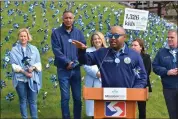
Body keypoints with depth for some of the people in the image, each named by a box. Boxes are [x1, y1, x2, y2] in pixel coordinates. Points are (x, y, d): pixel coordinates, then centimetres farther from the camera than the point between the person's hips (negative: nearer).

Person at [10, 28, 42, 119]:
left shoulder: (34, 49, 9)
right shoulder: (14, 50, 4)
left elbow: (38, 63, 7)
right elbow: (14, 65, -3)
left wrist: (33, 67, -14)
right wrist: (24, 72, -15)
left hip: (32, 79, 1)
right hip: (20, 79, -1)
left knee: (33, 101, 5)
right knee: (23, 101, 6)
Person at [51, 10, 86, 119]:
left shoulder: (78, 33, 9)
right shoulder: (56, 33, 1)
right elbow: (56, 50, -7)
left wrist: (75, 63, -11)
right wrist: (68, 62, -15)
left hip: (76, 69, 2)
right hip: (63, 69, -2)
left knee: (78, 97, 5)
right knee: (65, 97, 0)